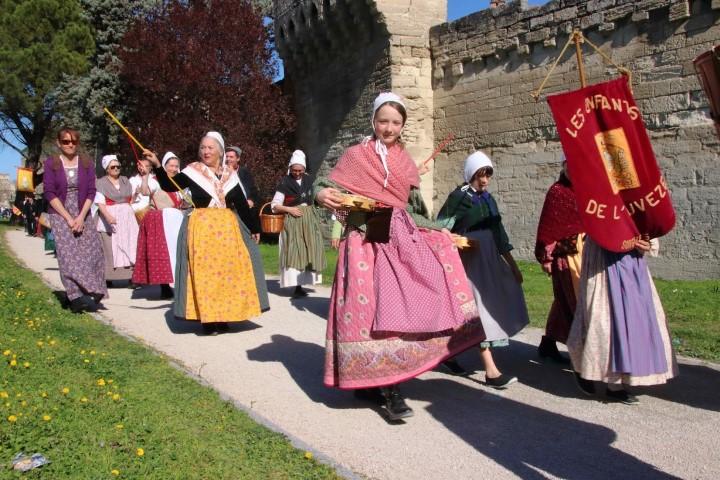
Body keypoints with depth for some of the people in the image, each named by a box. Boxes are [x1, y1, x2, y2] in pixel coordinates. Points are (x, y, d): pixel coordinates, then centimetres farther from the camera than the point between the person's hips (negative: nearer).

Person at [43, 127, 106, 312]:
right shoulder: (51, 163, -1)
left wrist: (81, 217, -11)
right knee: (68, 255, -12)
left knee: (91, 252, -8)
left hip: (82, 215, 2)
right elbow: (49, 193, -6)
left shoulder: (86, 163, 5)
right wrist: (68, 218, -13)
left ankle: (91, 293, -1)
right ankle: (76, 297, -15)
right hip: (60, 215, -2)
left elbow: (91, 192, 1)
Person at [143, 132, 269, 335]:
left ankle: (223, 315, 14)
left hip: (227, 228, 3)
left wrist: (253, 227, 11)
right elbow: (168, 186, -4)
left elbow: (241, 204, 11)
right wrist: (157, 165, -18)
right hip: (201, 228, -3)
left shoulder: (230, 174, 8)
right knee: (203, 272, -4)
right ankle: (207, 318, 2)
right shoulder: (193, 171, 2)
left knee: (229, 270, 3)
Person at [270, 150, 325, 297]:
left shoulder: (308, 181, 8)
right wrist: (289, 209, -17)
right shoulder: (285, 183, -4)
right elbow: (274, 205, -3)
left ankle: (304, 279, 10)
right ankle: (297, 286, -8)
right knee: (294, 251, -8)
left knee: (309, 250, 2)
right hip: (292, 221, -5)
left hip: (309, 220, 5)